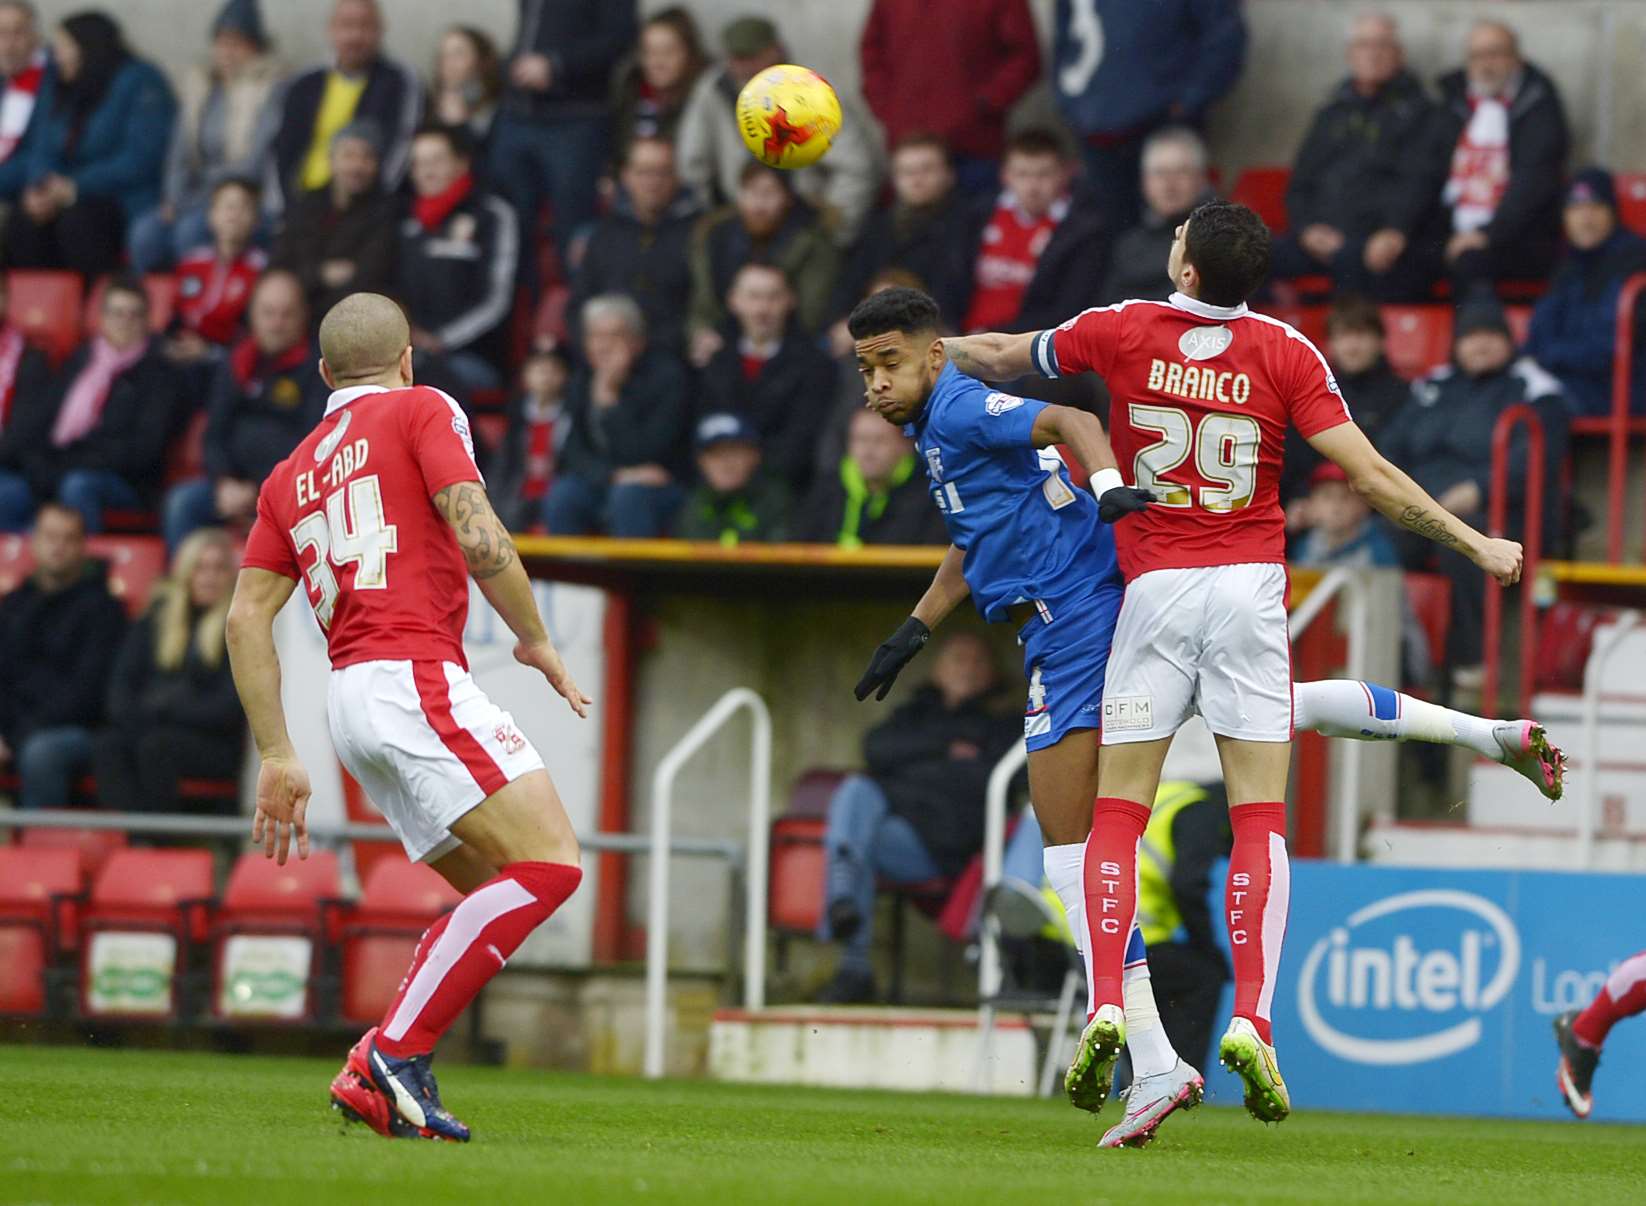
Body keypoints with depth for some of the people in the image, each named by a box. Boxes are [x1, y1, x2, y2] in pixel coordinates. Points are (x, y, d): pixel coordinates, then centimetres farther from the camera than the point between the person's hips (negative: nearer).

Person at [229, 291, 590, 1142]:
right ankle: (393, 1056, -22)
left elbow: (246, 617, 15)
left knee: (497, 894, 12)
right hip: (415, 678, -8)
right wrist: (536, 641, 5)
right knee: (549, 860, -14)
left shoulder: (291, 475, 23)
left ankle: (386, 1071, -1)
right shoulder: (421, 411, 5)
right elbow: (479, 538, -9)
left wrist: (278, 758, 15)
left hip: (351, 697, 8)